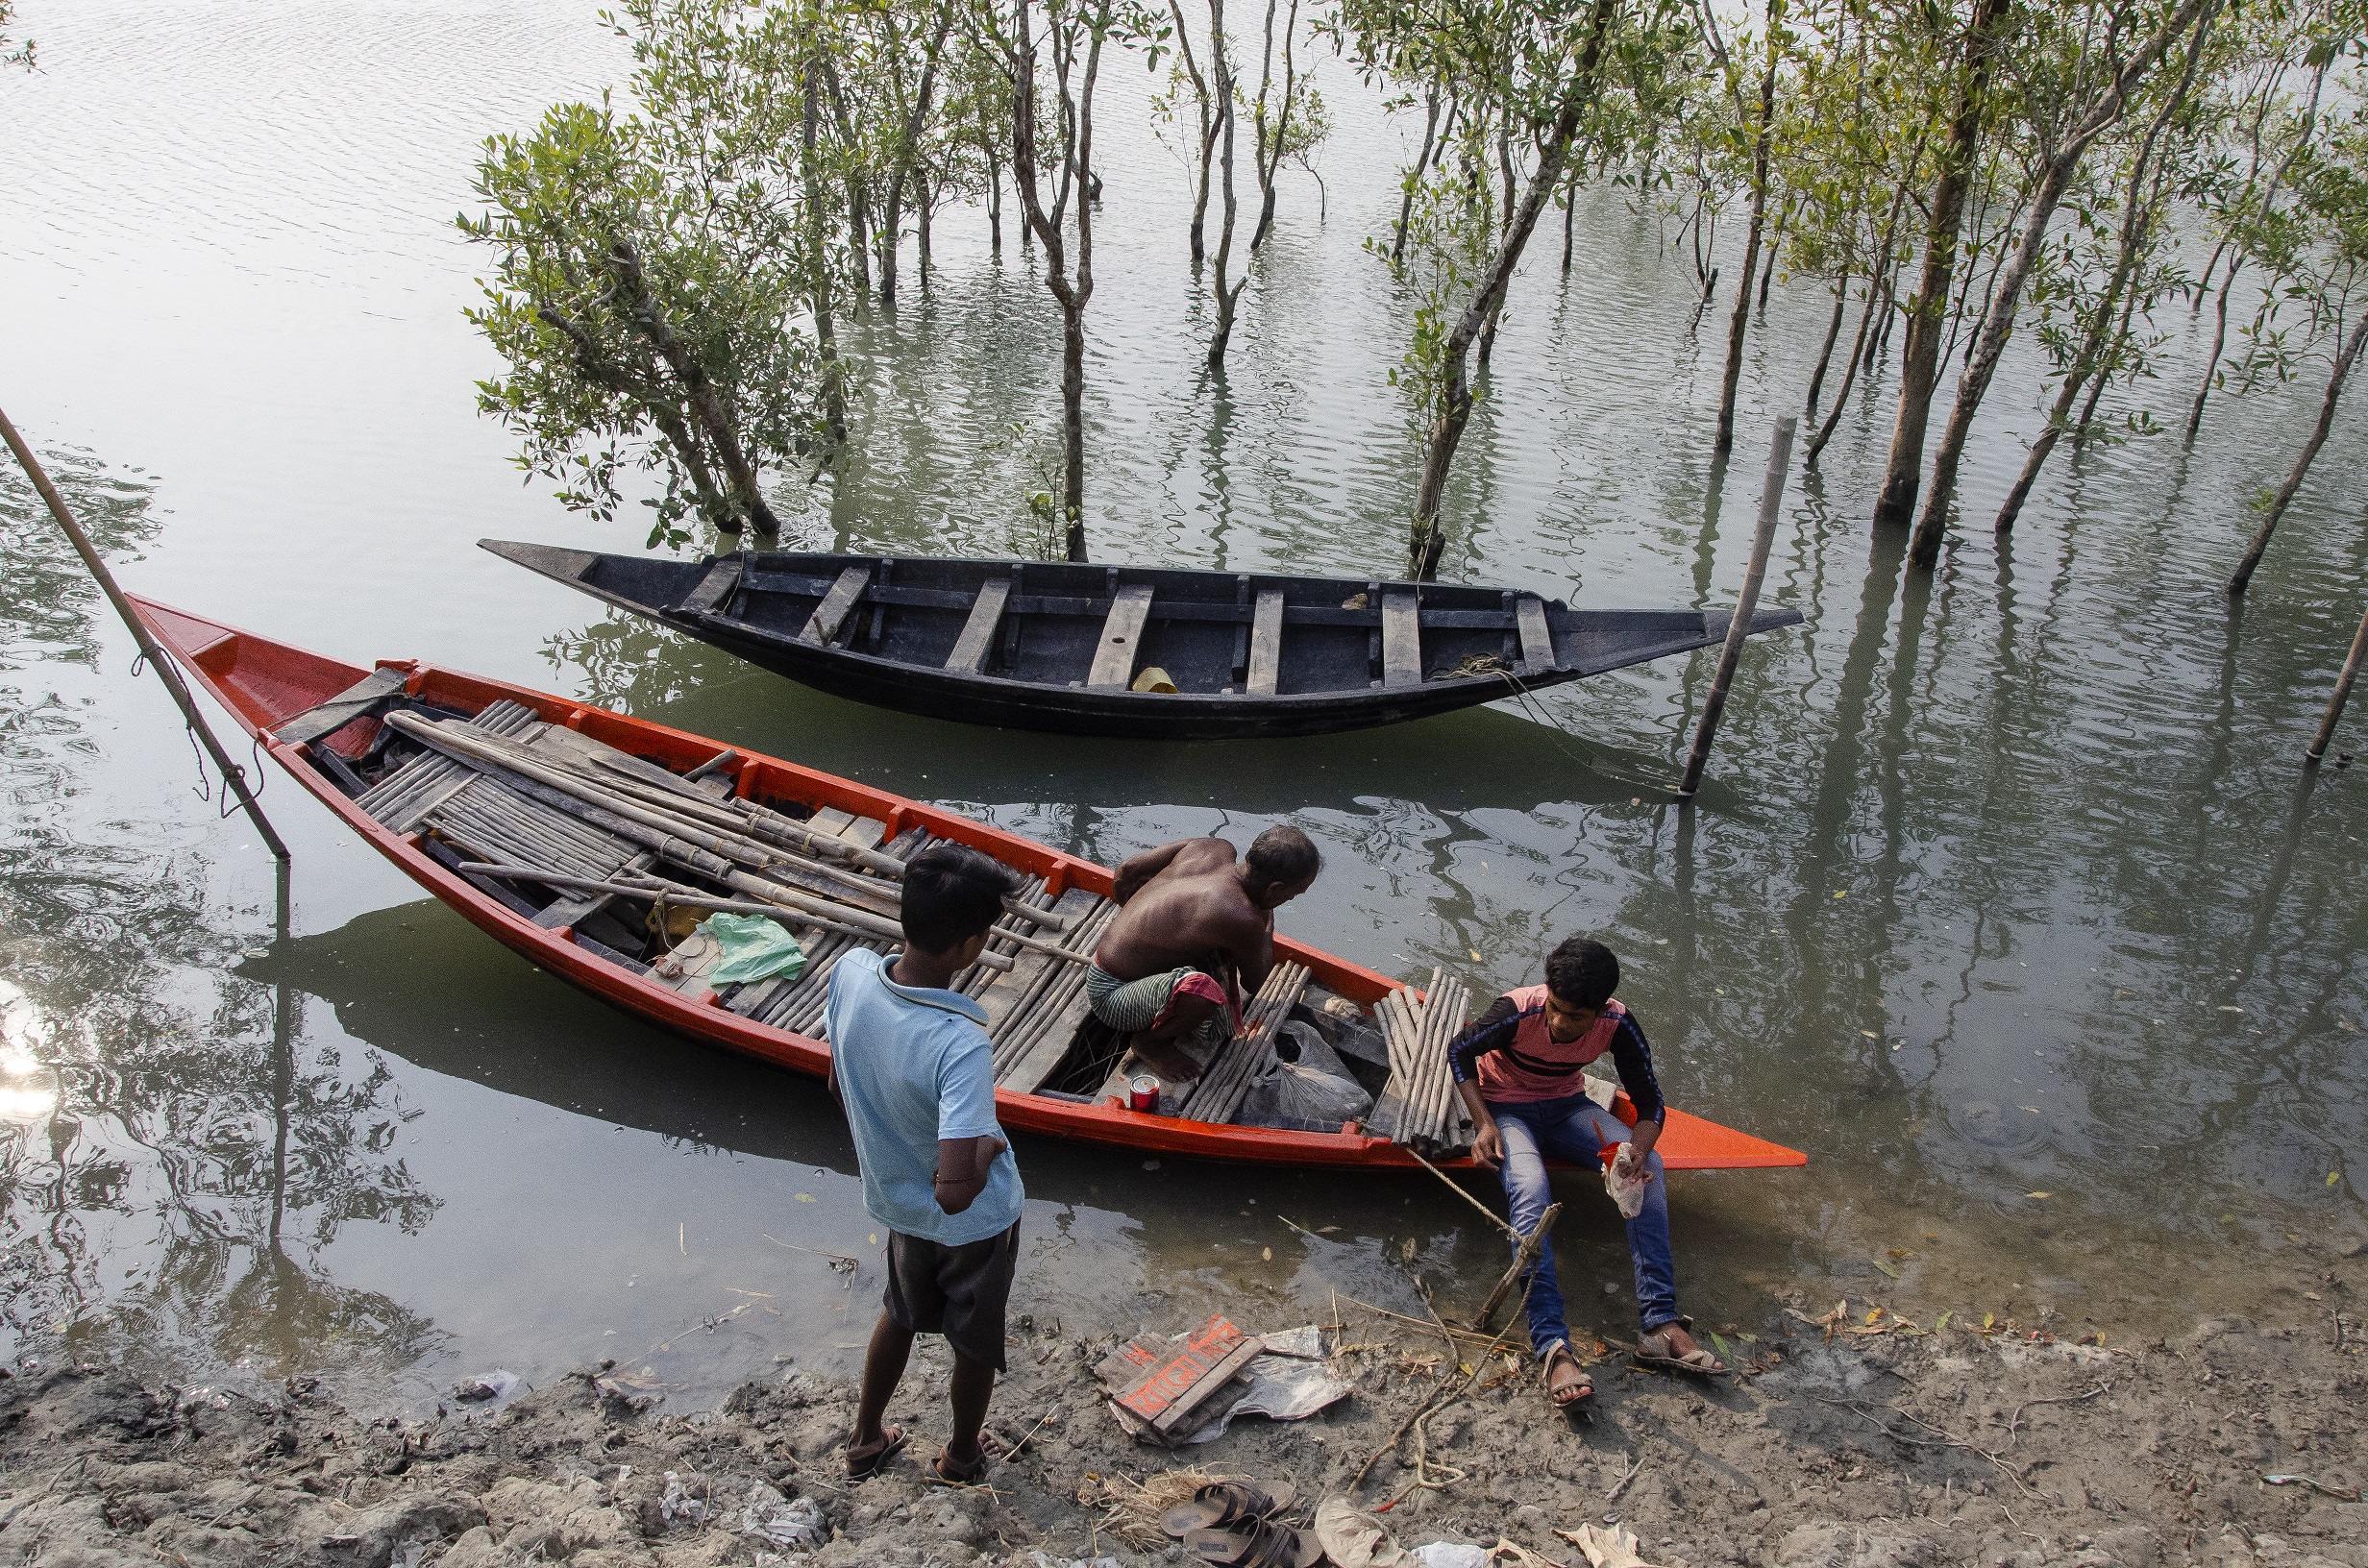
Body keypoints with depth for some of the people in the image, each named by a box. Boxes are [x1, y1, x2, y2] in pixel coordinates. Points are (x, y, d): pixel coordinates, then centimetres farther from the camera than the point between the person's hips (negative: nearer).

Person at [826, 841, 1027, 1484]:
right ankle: (962, 1456, 50)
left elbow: (839, 1082, -4)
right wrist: (987, 1146, -21)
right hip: (974, 1222, -5)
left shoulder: (850, 971, -22)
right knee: (975, 1339, 25)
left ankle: (865, 1441, 53)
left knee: (902, 1312, 33)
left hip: (894, 1200, 5)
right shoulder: (960, 1045, -42)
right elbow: (957, 1191, -43)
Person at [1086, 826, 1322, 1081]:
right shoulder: (1243, 918, -30)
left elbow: (1127, 871, 7)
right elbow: (1254, 983, -7)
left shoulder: (1216, 849, -7)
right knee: (1203, 989, -35)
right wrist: (1268, 924, 8)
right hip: (1111, 996, -9)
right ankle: (1150, 1042, -9)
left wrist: (1133, 924, 26)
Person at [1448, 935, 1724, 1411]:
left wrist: (1638, 1148, -34)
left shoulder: (1618, 1025, -20)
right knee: (1531, 1190, -34)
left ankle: (1661, 1326, -26)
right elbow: (1459, 1052, -11)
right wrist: (1483, 1123, -21)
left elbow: (1650, 1102, -12)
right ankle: (1552, 1348, -42)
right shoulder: (1517, 1012, -29)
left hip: (1566, 1106, 4)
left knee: (1648, 1167, -22)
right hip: (1505, 1108, -4)